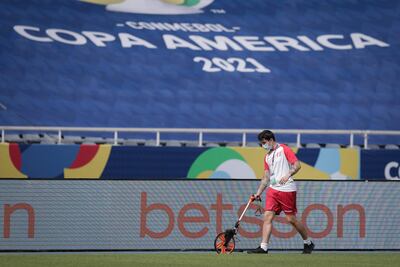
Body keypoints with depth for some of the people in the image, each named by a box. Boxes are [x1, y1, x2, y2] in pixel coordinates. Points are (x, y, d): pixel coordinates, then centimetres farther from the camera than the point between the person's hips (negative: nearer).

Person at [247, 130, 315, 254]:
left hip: (287, 189, -6)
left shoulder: (284, 149, -2)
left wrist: (288, 175, -25)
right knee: (267, 217, -7)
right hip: (273, 189, 6)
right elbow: (266, 177, 20)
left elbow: (297, 165, -9)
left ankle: (308, 243, 16)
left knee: (291, 219, -3)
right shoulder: (267, 157, 18)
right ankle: (263, 247, -10)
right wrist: (258, 193, 13)